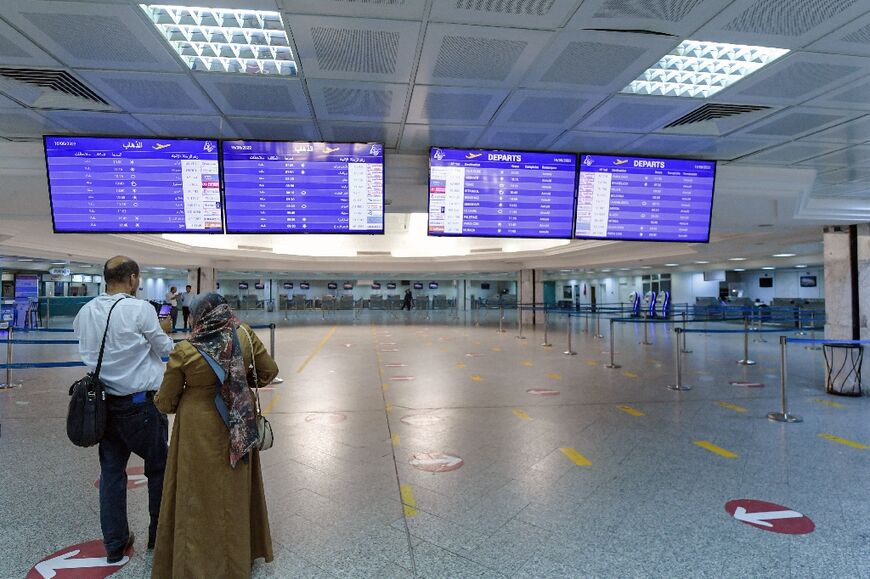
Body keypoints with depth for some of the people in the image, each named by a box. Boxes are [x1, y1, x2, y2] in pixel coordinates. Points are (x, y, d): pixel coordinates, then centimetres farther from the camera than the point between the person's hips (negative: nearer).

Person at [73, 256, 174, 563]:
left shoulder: (85, 312, 2)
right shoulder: (140, 309, -16)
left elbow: (87, 350, 14)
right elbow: (164, 349, -6)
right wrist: (162, 331, 15)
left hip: (102, 402, 6)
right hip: (140, 404, -5)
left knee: (111, 472, 14)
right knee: (159, 468, 12)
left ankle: (114, 544, 24)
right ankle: (160, 536, 24)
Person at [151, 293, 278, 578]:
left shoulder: (184, 352, -18)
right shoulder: (244, 335, -13)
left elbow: (166, 403, -5)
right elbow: (269, 372, -2)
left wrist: (159, 399, 17)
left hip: (199, 432, -3)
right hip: (238, 428, 4)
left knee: (198, 496, 14)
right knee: (235, 490, 22)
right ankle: (241, 553, 40)